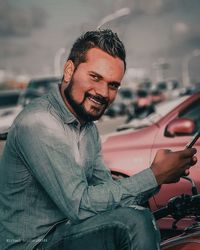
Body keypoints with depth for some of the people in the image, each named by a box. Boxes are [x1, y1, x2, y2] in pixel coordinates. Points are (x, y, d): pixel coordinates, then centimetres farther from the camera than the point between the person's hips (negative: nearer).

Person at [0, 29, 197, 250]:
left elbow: (106, 190, 5)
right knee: (132, 221, -21)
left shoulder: (88, 128, 8)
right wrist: (154, 176, -20)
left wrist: (161, 174, -11)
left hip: (67, 229, 8)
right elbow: (79, 205, -24)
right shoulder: (38, 123, -21)